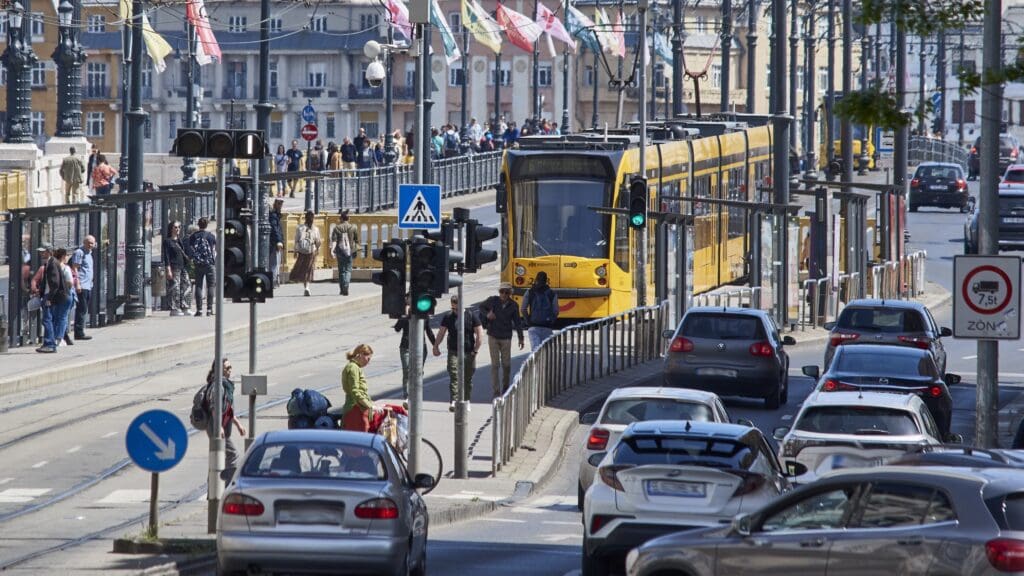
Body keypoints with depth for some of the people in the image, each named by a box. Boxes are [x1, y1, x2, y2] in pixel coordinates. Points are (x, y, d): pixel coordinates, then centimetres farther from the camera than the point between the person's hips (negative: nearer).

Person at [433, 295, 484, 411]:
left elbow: (480, 334, 1)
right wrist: (436, 346, 8)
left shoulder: (471, 316, -1)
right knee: (454, 377, -12)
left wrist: (476, 349, -5)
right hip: (453, 352, 0)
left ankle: (466, 401, 20)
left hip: (468, 352, 0)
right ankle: (453, 402, -18)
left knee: (467, 379, 7)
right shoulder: (448, 317, 3)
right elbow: (441, 332, 13)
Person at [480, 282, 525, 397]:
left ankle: (505, 387, 28)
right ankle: (496, 391, 0)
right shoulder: (492, 301, -7)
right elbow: (481, 307, 11)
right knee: (495, 364, -4)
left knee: (506, 365, 7)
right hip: (493, 337, -1)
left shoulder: (513, 306, -4)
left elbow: (517, 322, 5)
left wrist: (521, 338, 4)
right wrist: (487, 314, -11)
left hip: (506, 338, 1)